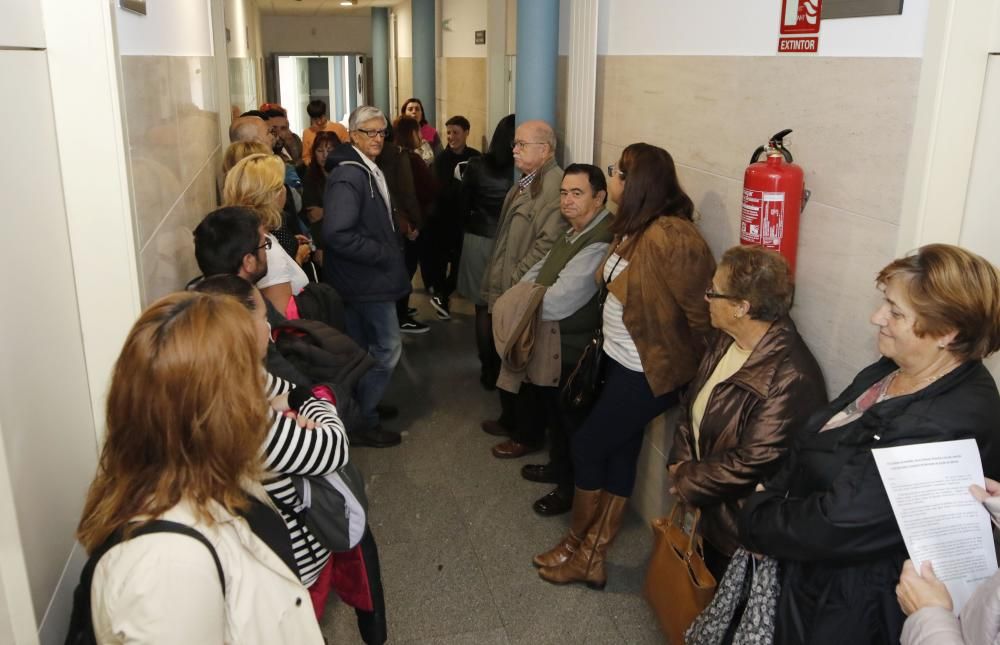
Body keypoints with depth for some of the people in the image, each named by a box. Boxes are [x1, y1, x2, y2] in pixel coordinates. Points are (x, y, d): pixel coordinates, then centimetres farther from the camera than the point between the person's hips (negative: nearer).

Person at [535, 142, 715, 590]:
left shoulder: (669, 236, -26)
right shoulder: (632, 227, 4)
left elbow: (701, 306, -22)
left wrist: (699, 365, -10)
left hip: (648, 372, -9)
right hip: (620, 361, 9)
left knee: (587, 446, 3)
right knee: (618, 453, 15)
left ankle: (577, 546, 25)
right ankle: (590, 556, 29)